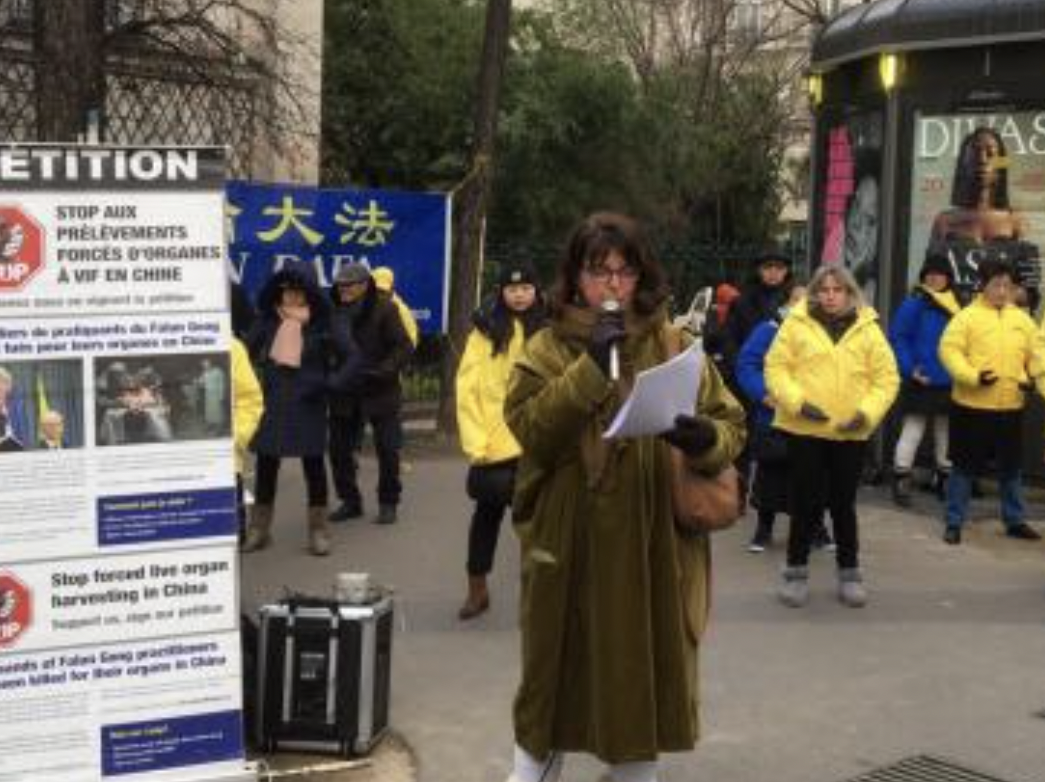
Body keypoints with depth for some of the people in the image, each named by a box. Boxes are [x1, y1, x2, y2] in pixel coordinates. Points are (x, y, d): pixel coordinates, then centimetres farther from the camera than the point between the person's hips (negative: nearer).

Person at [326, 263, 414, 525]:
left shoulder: (384, 309, -10)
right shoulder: (334, 311, 3)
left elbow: (404, 346, -11)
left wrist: (384, 370, -23)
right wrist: (328, 375, -1)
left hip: (379, 391, -4)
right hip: (343, 393, 4)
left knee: (387, 450, 2)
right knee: (339, 449, 7)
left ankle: (388, 503, 18)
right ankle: (349, 501, 22)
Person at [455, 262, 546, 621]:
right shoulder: (486, 331, 0)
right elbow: (468, 390, -4)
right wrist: (475, 442, -11)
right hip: (494, 443, 0)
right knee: (488, 512, 10)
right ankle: (477, 590, 24)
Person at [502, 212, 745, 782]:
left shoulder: (675, 346, 5)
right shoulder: (548, 348, 1)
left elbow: (731, 425, 4)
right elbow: (529, 429, -14)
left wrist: (705, 439, -19)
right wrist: (590, 367, -21)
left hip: (651, 545, 1)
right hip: (568, 543, -1)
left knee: (643, 672, 11)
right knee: (555, 672, 11)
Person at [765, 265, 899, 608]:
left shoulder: (868, 329, 4)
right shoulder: (796, 324, 0)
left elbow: (886, 377, 3)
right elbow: (776, 367, -3)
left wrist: (867, 412, -12)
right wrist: (797, 401, -17)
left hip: (850, 432, 1)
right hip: (804, 429, -1)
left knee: (843, 503, 9)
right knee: (805, 501, 3)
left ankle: (849, 573, 21)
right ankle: (796, 571, 16)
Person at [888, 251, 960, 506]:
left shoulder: (957, 306, 5)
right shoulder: (914, 304, -9)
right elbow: (897, 338, -11)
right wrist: (910, 369, -16)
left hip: (949, 384, 5)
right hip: (921, 382, -5)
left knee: (946, 434, 16)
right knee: (912, 431, -3)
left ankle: (944, 480, 28)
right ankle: (901, 481, 3)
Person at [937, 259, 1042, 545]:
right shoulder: (967, 316, -6)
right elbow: (949, 350, -12)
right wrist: (973, 376, -23)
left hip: (1011, 407, 4)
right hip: (972, 406, -4)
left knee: (1011, 467, 15)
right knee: (964, 466, 3)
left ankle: (1015, 521, 28)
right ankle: (954, 523, 13)